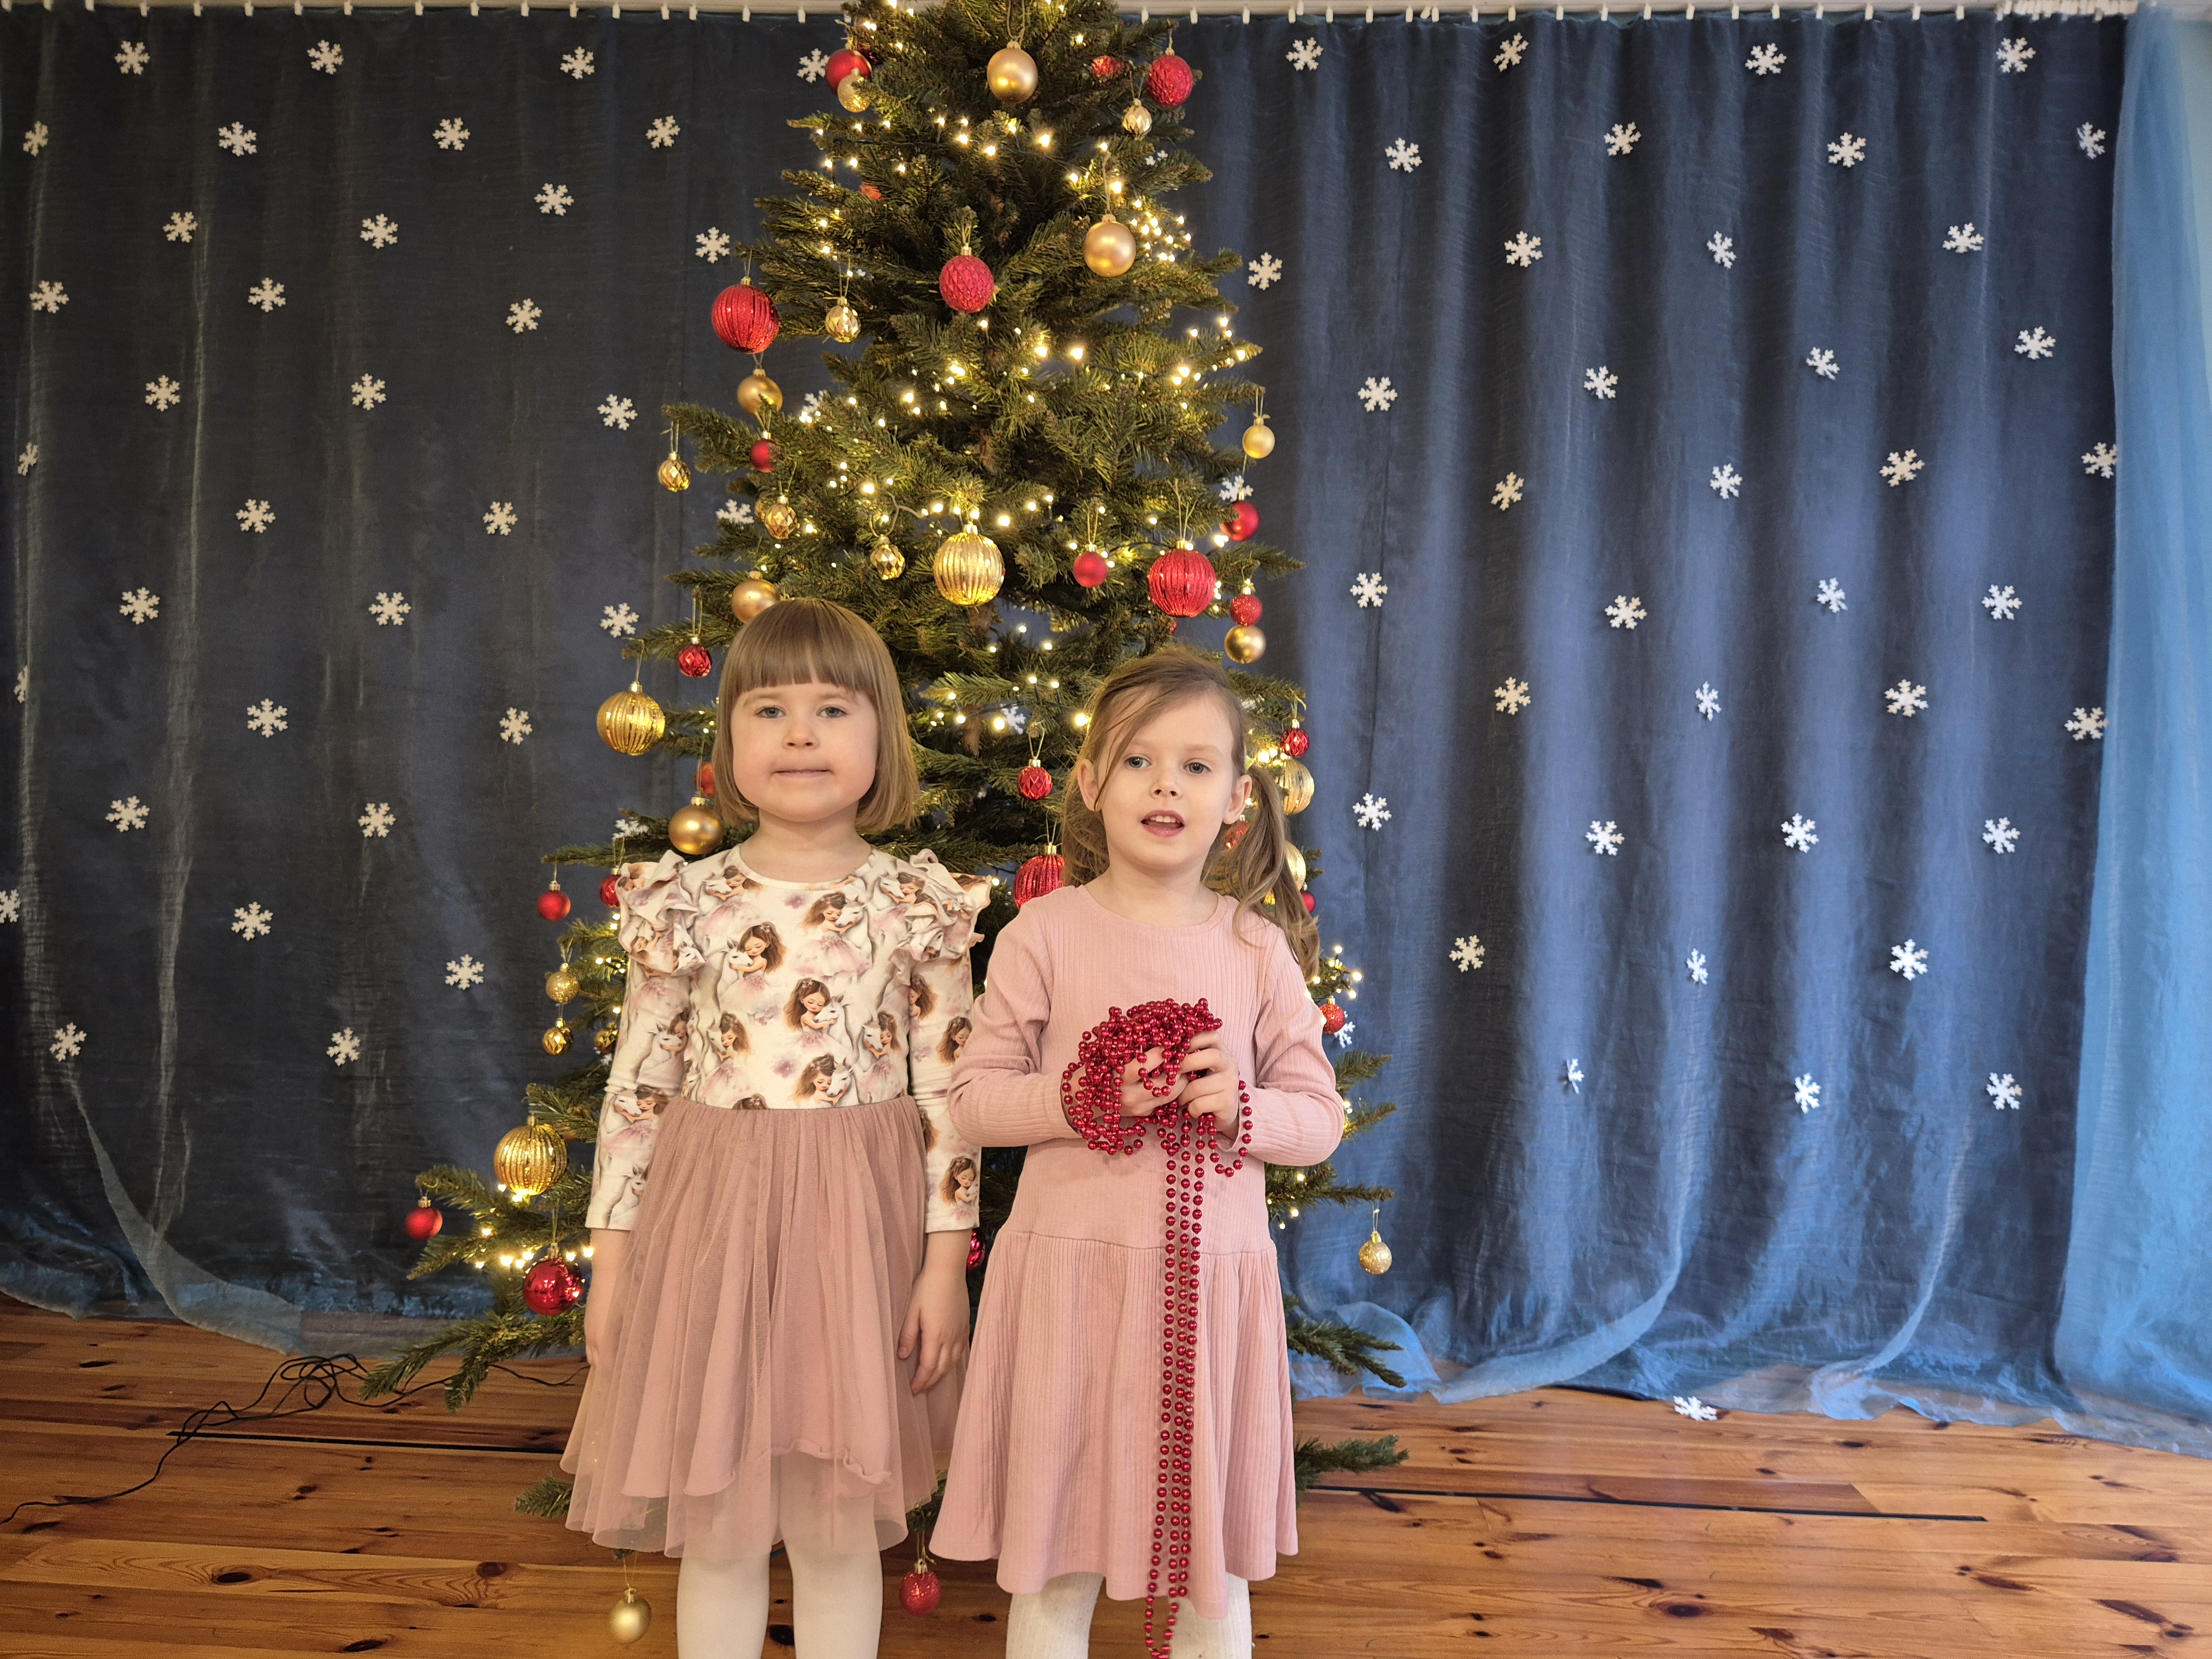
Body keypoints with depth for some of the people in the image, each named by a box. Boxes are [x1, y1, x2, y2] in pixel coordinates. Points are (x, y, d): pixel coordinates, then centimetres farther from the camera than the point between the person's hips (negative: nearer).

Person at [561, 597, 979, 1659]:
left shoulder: (916, 905, -4)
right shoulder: (685, 904, -2)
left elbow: (949, 1093, -2)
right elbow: (633, 1090, 3)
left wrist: (946, 1261, -4)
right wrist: (611, 1261, 3)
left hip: (856, 1218, -1)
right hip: (710, 1214, 1)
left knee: (839, 1526, 12)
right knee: (716, 1524, 13)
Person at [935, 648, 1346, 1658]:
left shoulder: (1257, 947, 2)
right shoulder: (1042, 935, -3)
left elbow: (1320, 1117, 6)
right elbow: (972, 1099, -1)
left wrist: (1244, 1106, -13)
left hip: (1215, 1279, 2)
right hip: (1071, 1270, -1)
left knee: (1214, 1568, 14)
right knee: (1053, 1565, 10)